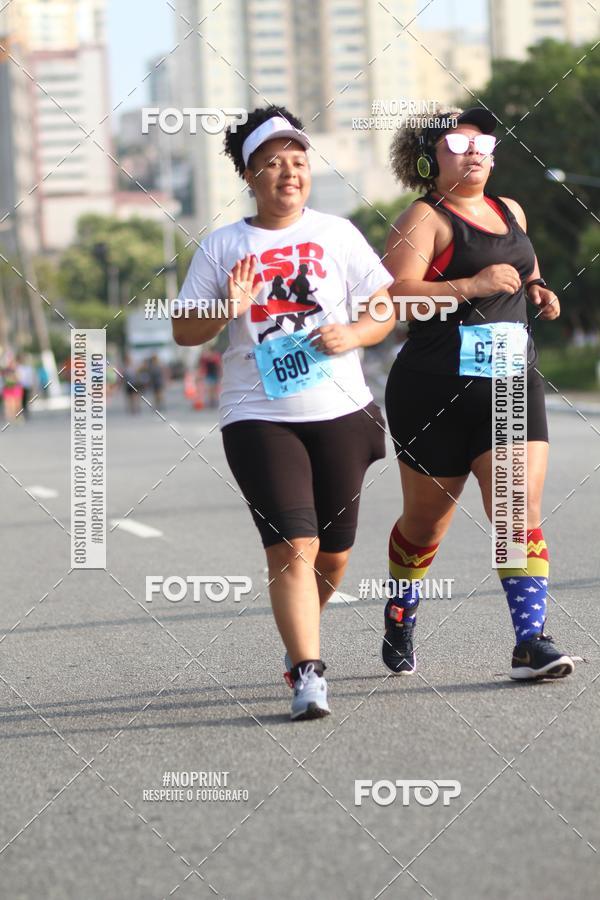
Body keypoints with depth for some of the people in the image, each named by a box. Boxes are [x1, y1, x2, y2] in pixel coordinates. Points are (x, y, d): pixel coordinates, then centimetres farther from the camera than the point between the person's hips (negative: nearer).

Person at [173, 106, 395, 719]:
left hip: (341, 413, 3)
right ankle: (308, 674, -17)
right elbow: (184, 331, 5)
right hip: (259, 417, -2)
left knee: (333, 553, 10)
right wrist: (227, 311, -14)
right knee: (293, 547, -16)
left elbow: (385, 309, 8)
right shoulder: (222, 247, 4)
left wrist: (353, 334, -13)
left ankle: (299, 640, 37)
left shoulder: (337, 233, 8)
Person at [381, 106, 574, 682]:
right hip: (435, 391, -5)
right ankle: (400, 616, 36)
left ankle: (531, 642, -15)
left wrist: (539, 291, 12)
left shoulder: (511, 213, 16)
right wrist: (471, 285, -26)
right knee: (425, 522, 10)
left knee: (522, 514, -11)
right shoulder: (426, 218, -6)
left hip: (512, 386, 5)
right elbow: (395, 294, -20)